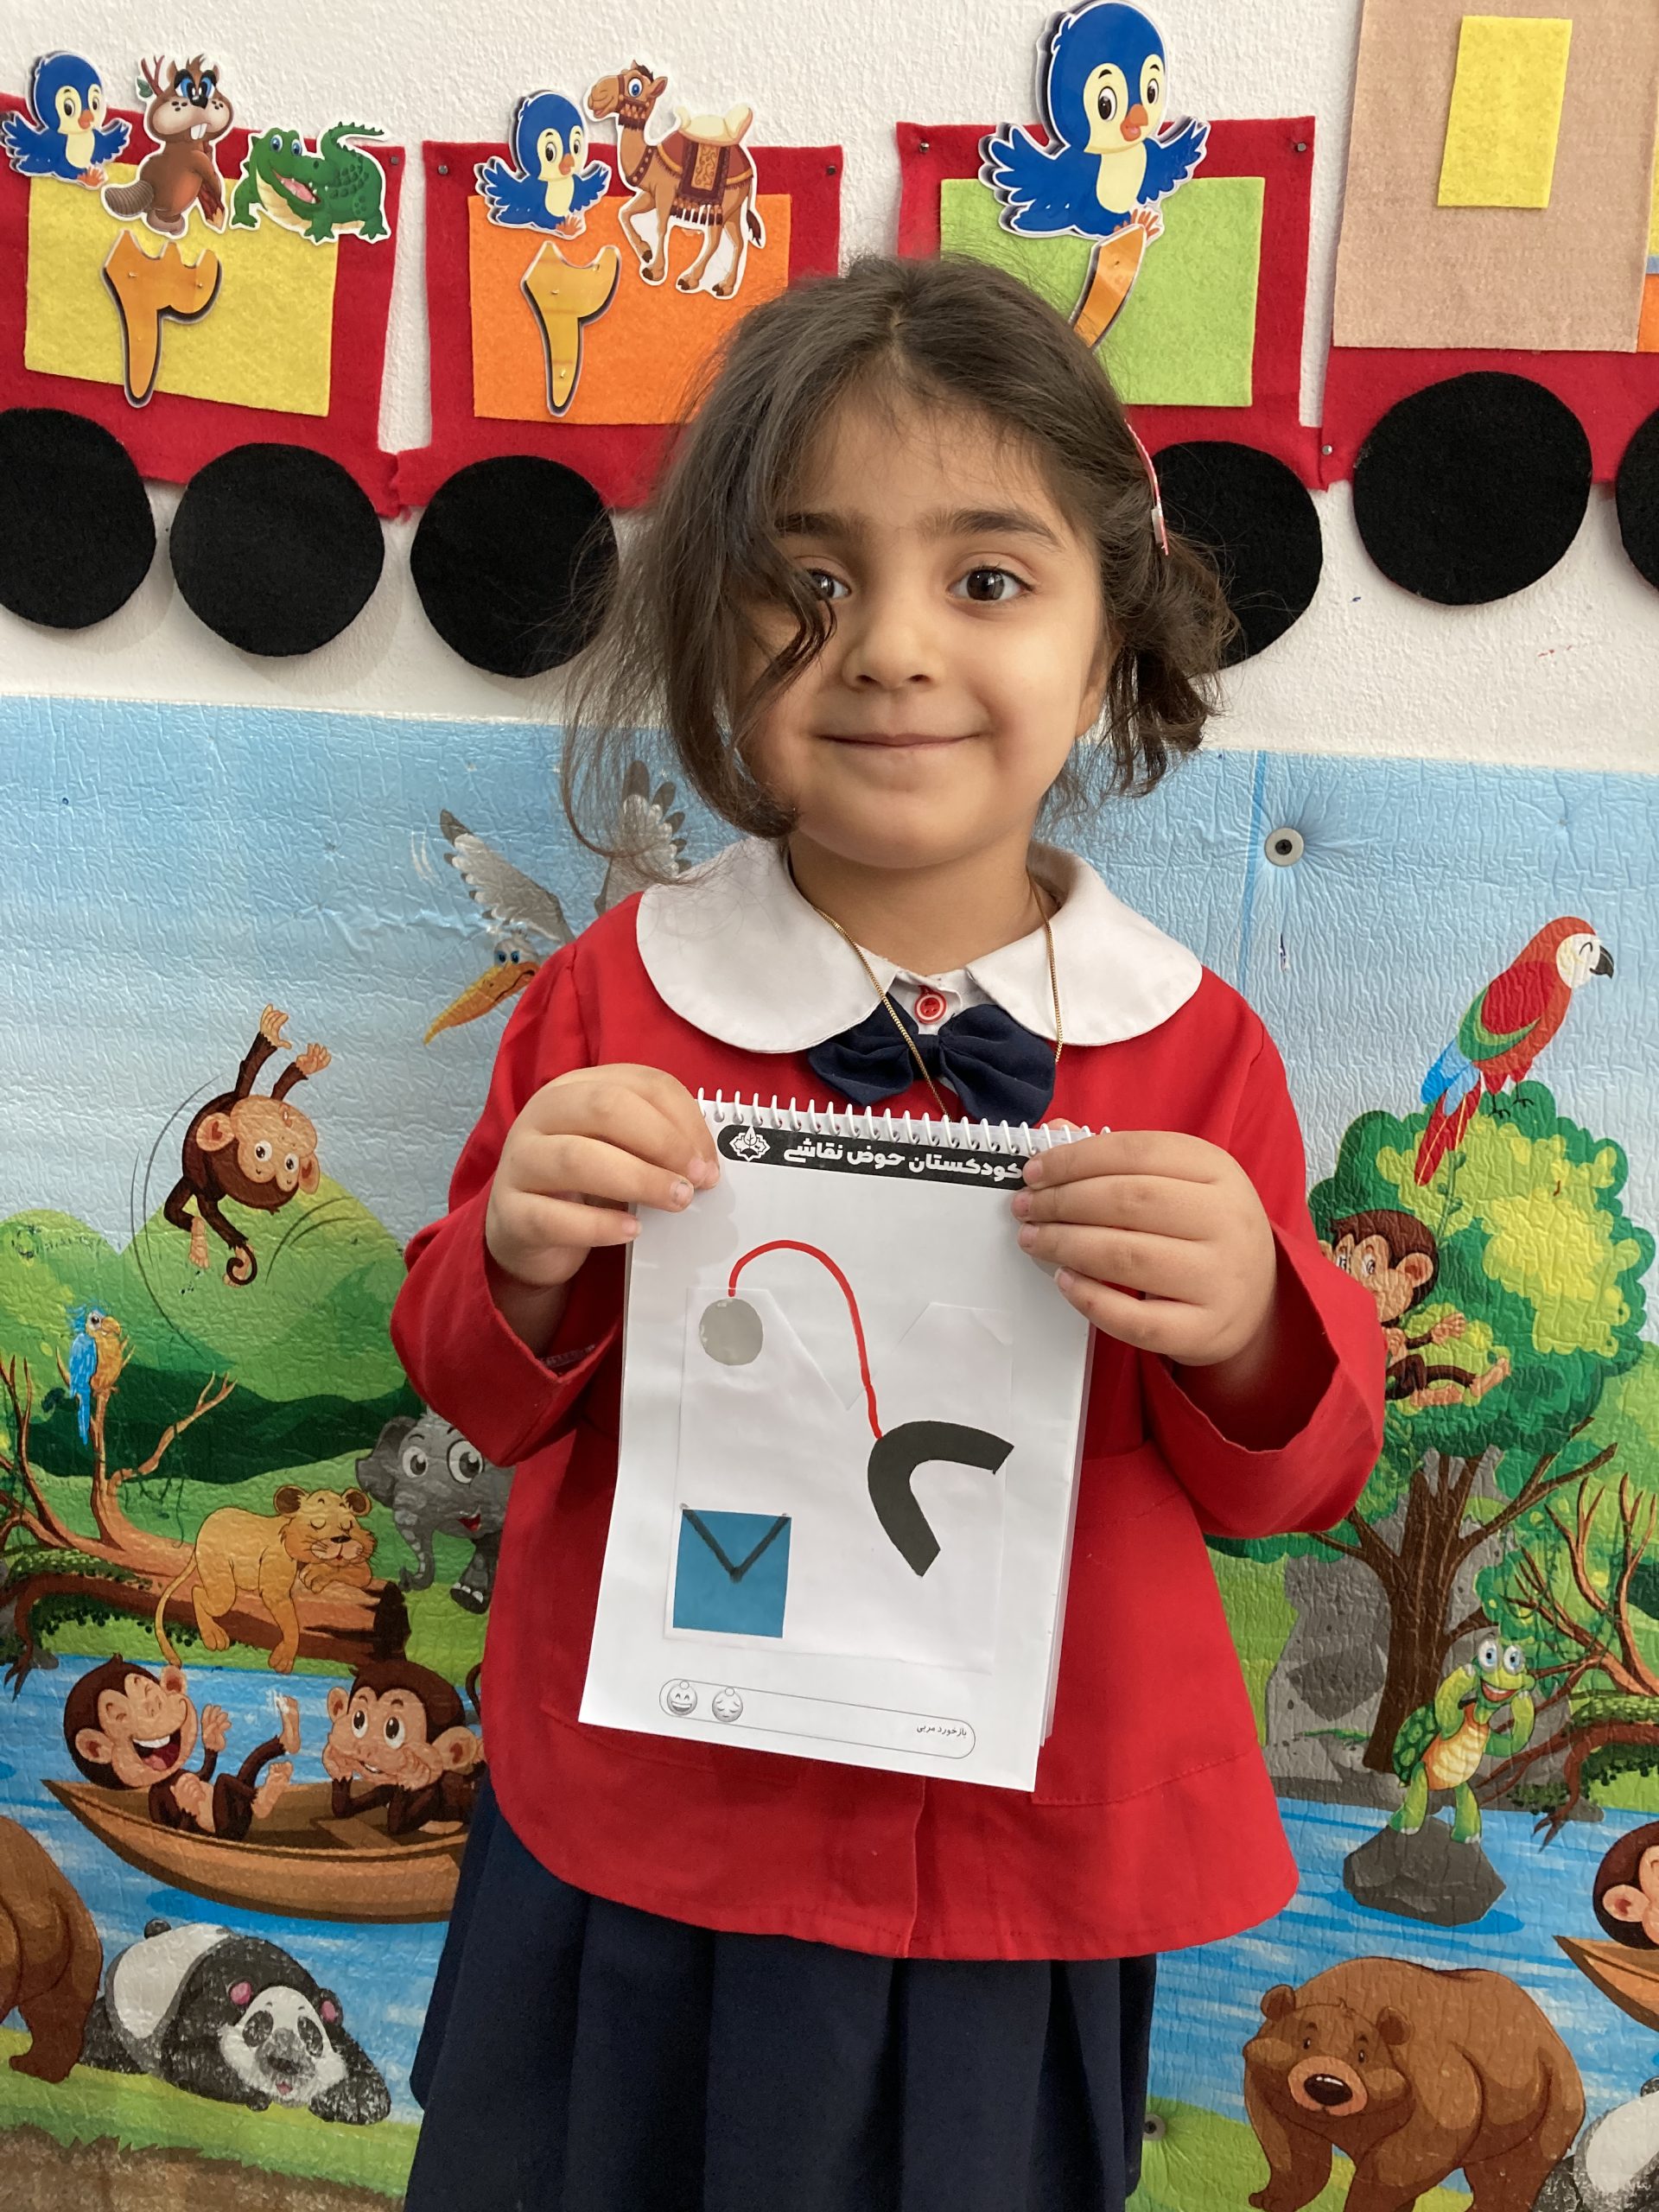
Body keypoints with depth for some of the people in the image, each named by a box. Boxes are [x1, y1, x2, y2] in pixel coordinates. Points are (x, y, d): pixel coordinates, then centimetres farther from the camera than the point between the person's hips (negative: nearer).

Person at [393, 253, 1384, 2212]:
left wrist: (1247, 1325, -25)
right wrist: (527, 1269, -22)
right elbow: (480, 1397, 0)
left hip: (1022, 1870, 0)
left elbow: (1292, 1479, -4)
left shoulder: (1189, 1041, -9)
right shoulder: (617, 998, -8)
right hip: (639, 1841, 1)